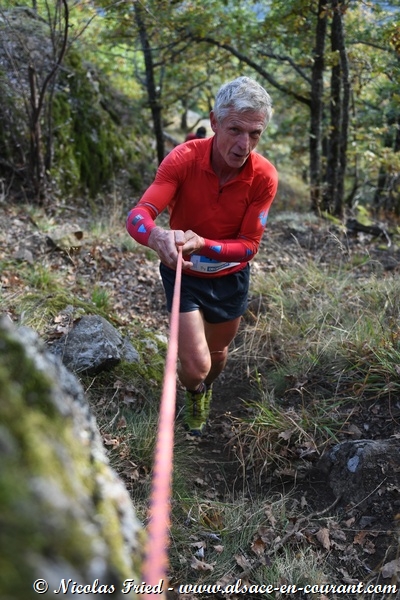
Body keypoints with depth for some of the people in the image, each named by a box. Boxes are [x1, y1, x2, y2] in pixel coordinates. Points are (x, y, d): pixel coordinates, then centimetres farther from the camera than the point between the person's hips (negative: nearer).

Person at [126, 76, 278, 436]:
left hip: (231, 276, 2)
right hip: (184, 273, -2)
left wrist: (203, 244, -39)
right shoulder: (184, 159, -24)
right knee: (195, 365, -11)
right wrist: (159, 237, -56)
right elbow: (138, 215, -32)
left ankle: (207, 389, 60)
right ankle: (194, 395, 30)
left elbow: (249, 246, -19)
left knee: (217, 353, 22)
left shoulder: (264, 176, -20)